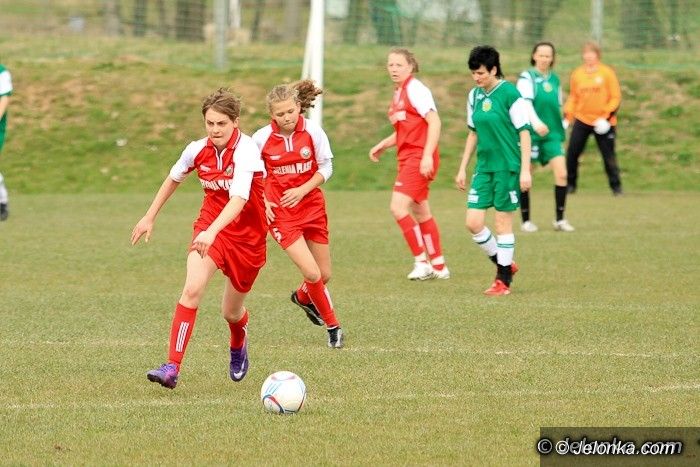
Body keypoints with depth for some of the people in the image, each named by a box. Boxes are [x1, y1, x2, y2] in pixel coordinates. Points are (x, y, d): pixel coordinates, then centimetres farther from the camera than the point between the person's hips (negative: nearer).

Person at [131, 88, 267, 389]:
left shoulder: (246, 151, -24)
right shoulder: (198, 150, -8)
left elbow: (239, 199, -38)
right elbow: (173, 179, 14)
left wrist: (212, 232, -52)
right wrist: (150, 217, 18)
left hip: (247, 235, -3)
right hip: (209, 225, 3)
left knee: (231, 312, 12)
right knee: (192, 289, -23)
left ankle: (239, 344, 50)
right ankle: (172, 367, -26)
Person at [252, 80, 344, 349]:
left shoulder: (312, 131, -9)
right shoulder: (262, 138, -10)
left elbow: (326, 167, -1)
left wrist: (302, 190, -13)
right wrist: (262, 202, -9)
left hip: (312, 207, 3)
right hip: (280, 213, -3)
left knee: (325, 275, 11)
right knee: (312, 273, -14)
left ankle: (303, 297, 47)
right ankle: (333, 326, 7)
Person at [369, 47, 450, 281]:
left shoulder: (415, 89, -11)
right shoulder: (399, 93, 16)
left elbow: (434, 122, -18)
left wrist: (427, 155, -25)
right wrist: (382, 145, 18)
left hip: (419, 157, -10)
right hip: (407, 157, 10)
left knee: (398, 207, -17)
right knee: (420, 213, 14)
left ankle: (422, 261, -9)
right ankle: (438, 266, 23)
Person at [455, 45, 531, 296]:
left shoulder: (509, 94, -12)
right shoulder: (474, 96, 8)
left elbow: (524, 132, -11)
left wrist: (525, 170, -14)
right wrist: (463, 168, 16)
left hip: (507, 167, -6)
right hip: (484, 166, 6)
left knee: (503, 222, -1)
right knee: (473, 222, 0)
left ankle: (504, 279, 10)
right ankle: (504, 264, 20)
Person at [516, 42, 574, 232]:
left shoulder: (555, 80, 13)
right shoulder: (526, 78, -5)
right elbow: (525, 102, -19)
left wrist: (562, 128, 21)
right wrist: (536, 123, -33)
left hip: (552, 133, 4)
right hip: (530, 133, -4)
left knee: (561, 174, -8)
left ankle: (559, 219, 1)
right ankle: (526, 221, 14)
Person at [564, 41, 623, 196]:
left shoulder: (607, 73, -4)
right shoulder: (577, 74, 5)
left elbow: (616, 97, -4)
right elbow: (573, 98, 12)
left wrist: (607, 116, -14)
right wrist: (567, 117, 2)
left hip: (603, 123, -3)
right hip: (581, 119, 3)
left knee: (609, 156, 0)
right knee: (571, 154, -2)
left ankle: (616, 186, 11)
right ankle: (570, 184, 11)